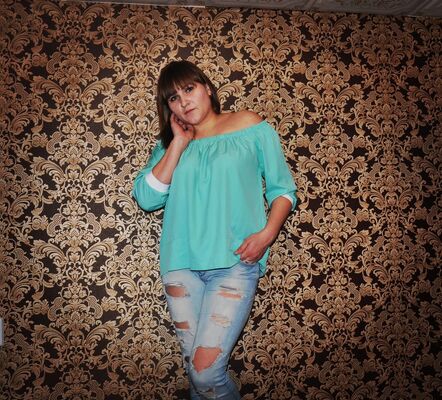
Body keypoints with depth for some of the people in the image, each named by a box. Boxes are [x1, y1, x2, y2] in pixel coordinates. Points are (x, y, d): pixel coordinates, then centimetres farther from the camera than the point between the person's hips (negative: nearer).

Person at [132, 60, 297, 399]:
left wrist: (266, 234, -12)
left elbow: (282, 188, 4)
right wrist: (179, 143, -2)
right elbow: (146, 198, -2)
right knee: (195, 367, 9)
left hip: (235, 263, -3)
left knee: (205, 371, -10)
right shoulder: (170, 145, 13)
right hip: (181, 264, 4)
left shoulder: (250, 126, 5)